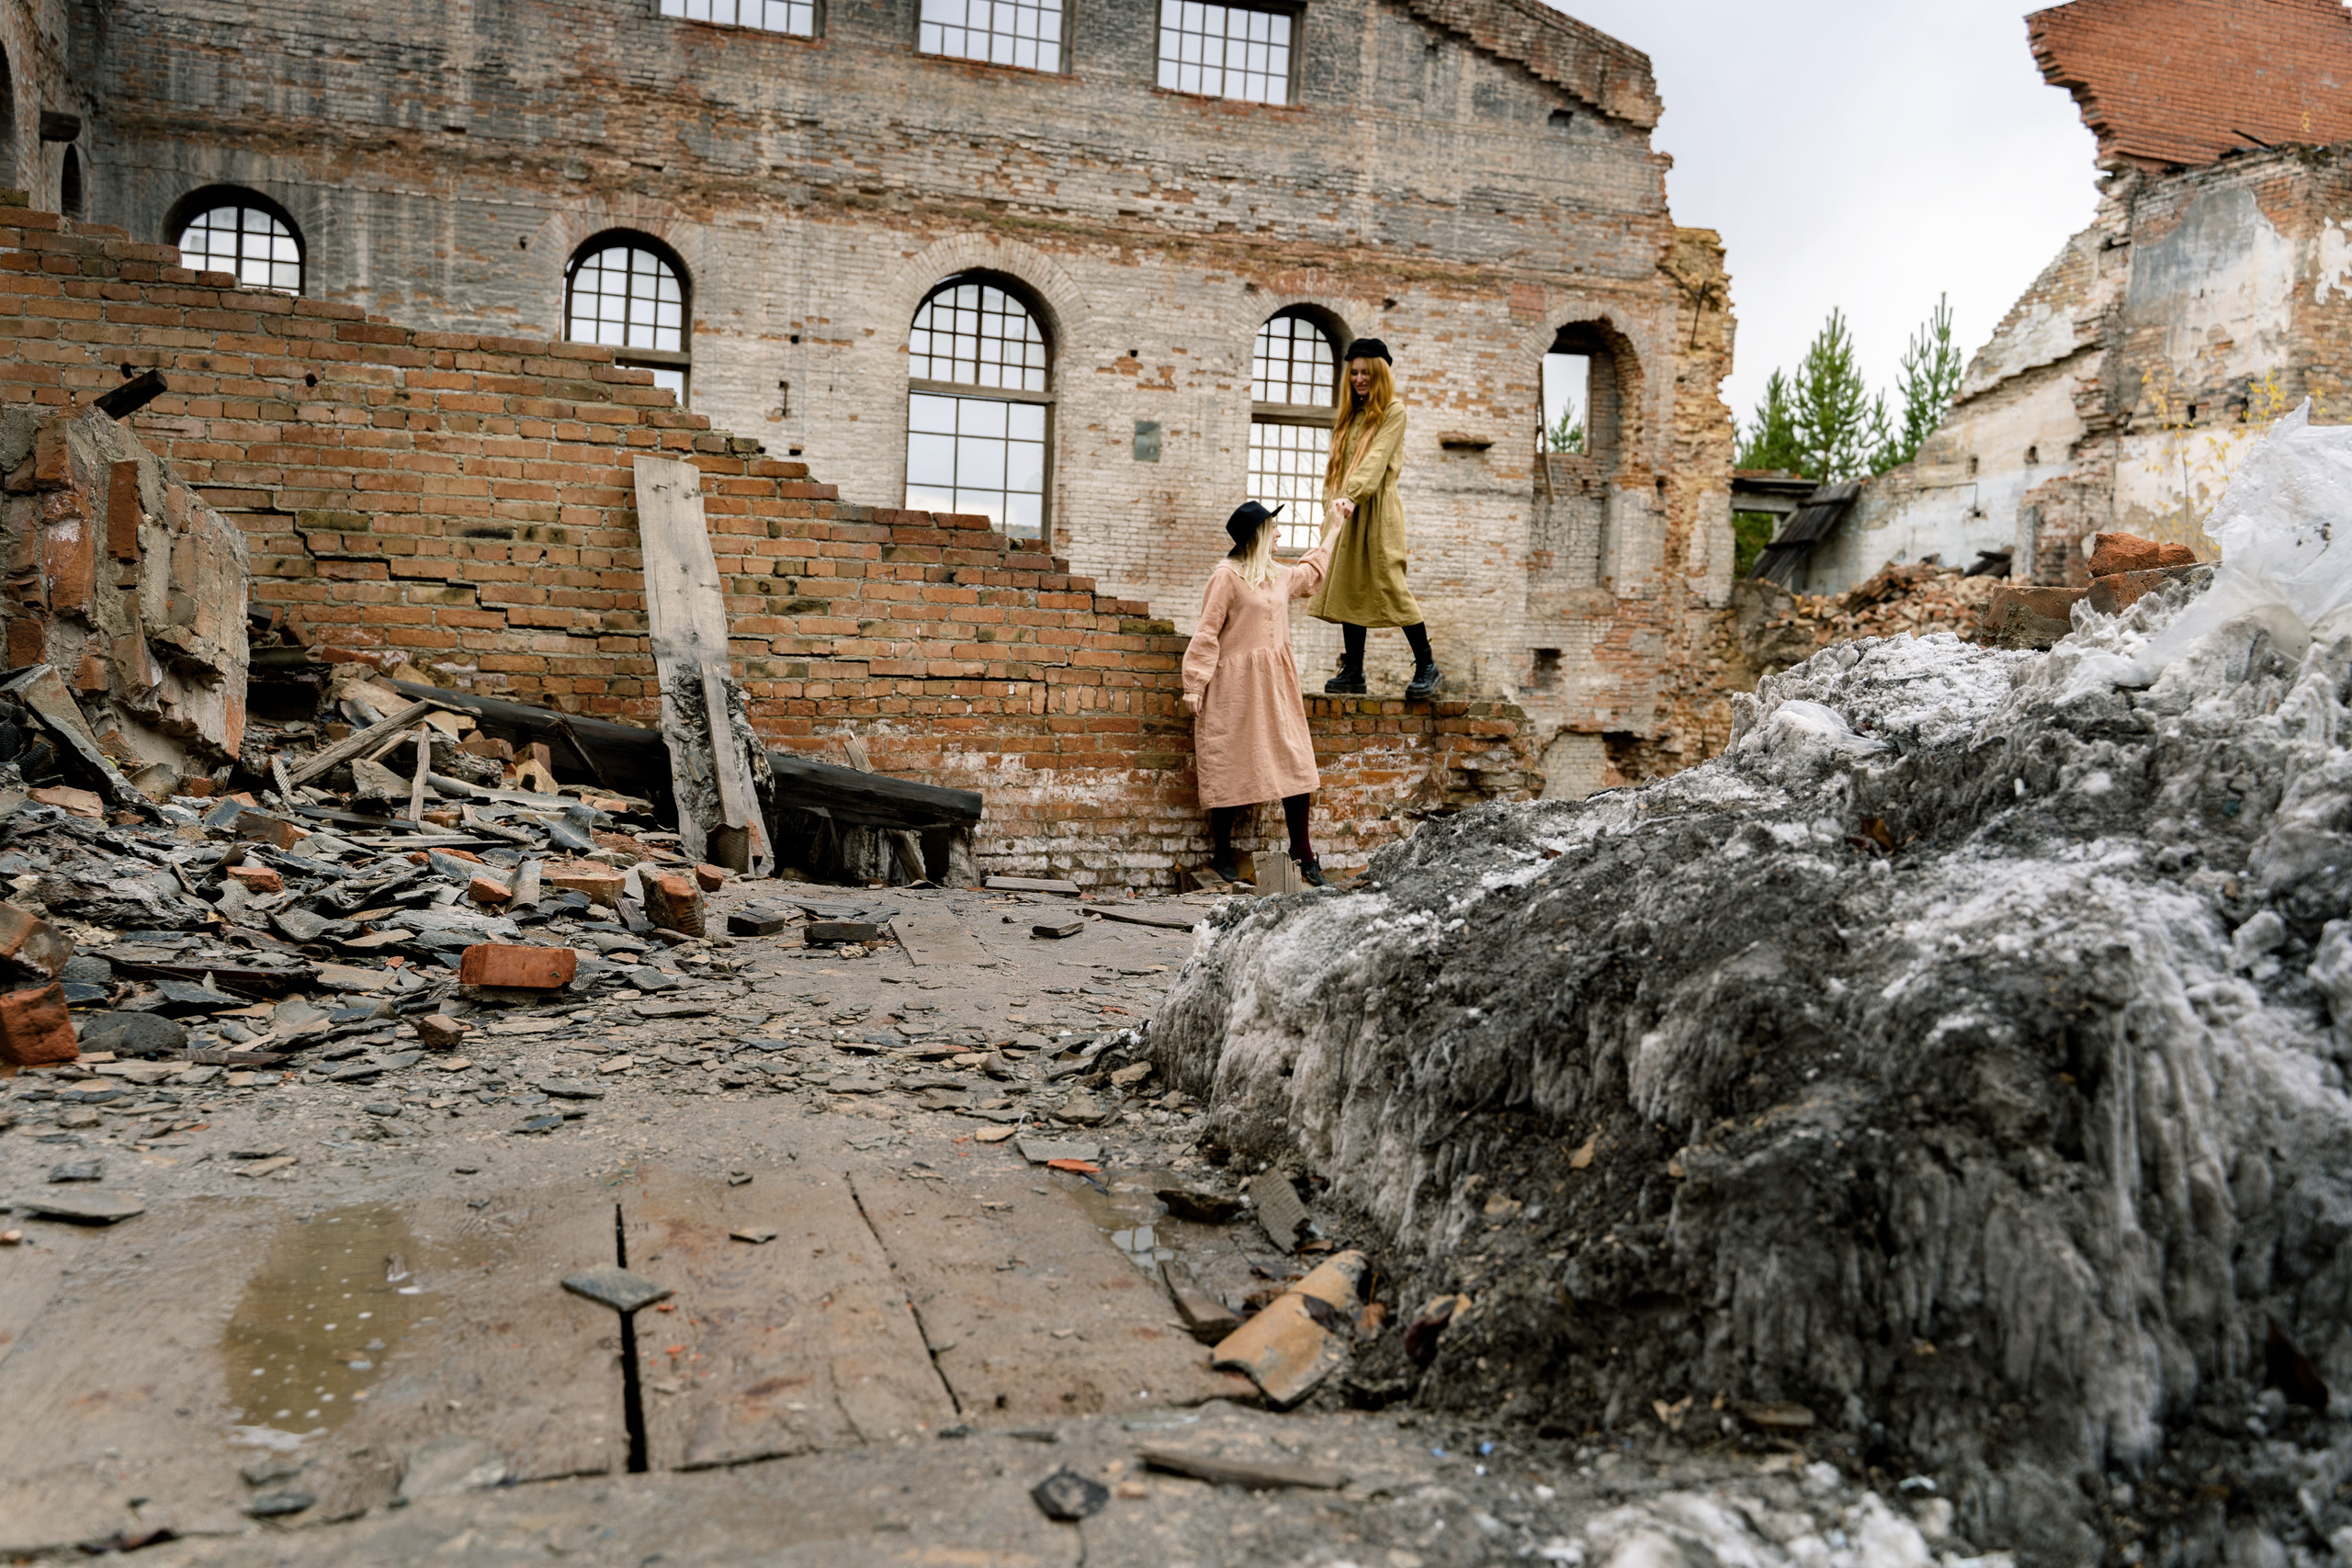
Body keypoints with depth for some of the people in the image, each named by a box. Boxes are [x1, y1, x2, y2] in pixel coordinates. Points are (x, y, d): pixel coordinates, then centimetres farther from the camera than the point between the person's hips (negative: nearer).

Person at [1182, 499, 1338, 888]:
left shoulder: (1278, 575, 16)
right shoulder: (1226, 576, -8)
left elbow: (1310, 574, 39)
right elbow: (1207, 634, -10)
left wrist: (1330, 533, 45)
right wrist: (1194, 686, -15)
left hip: (1276, 686, 7)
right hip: (1236, 684, -7)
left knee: (1295, 765, 2)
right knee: (1230, 768, -1)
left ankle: (1303, 853, 9)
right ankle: (1222, 854, 12)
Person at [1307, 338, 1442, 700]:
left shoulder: (1393, 410, -1)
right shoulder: (1352, 413, 20)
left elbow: (1376, 458, -14)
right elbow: (1339, 461, 18)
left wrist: (1350, 495, -26)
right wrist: (1334, 499, 2)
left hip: (1379, 508, -7)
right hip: (1350, 510, 7)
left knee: (1389, 583, -11)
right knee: (1348, 587, 4)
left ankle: (1427, 667, -3)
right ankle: (1353, 672, 8)